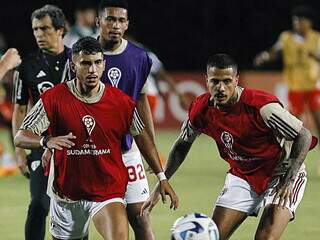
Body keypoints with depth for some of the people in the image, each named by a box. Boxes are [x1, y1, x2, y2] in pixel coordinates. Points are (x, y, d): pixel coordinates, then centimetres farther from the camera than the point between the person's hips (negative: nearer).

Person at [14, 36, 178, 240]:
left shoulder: (122, 102, -5)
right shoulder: (53, 99, -10)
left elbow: (142, 136, 10)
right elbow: (20, 138, -12)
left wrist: (162, 177, 10)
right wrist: (47, 141, -33)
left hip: (108, 191, -1)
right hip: (66, 193, 1)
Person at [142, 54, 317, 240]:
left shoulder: (261, 105, -28)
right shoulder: (201, 109, -12)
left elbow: (305, 137, -19)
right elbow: (183, 144, 9)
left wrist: (288, 180, -26)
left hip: (281, 174, -5)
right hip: (242, 175, 5)